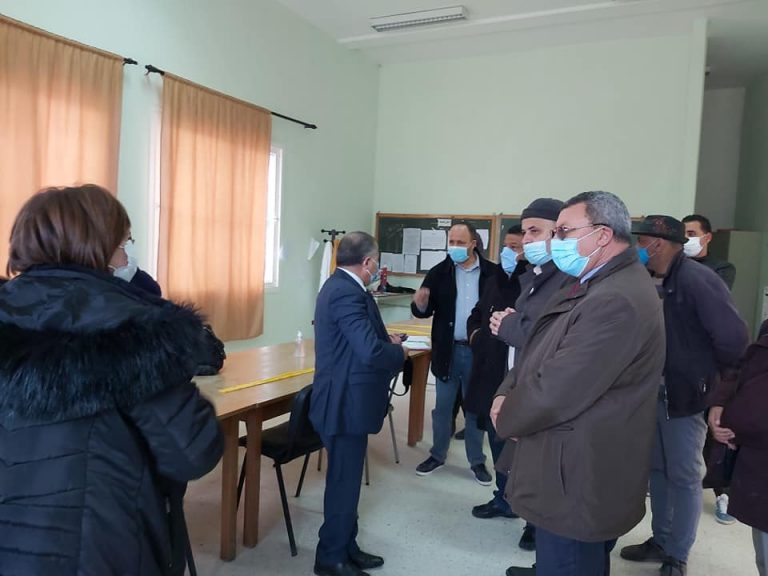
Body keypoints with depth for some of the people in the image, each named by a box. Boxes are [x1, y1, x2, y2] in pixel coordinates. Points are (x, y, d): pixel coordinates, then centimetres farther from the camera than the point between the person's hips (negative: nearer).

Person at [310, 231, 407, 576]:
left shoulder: (340, 286, 10)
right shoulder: (347, 293, -23)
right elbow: (370, 352, -31)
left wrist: (385, 340, 3)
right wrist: (399, 352, -13)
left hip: (346, 400, 11)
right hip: (345, 404, -11)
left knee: (346, 479, 20)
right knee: (344, 481, 5)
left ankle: (346, 548, 35)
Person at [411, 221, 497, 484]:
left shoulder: (492, 272, -4)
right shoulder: (439, 272, -2)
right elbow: (423, 312, -3)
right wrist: (420, 302, -25)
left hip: (479, 351, -1)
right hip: (448, 351, 1)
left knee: (475, 409, 13)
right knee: (442, 407, 13)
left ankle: (477, 461, 28)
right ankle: (437, 455, 30)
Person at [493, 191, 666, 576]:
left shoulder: (616, 301, -27)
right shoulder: (593, 285, 9)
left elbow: (554, 393, -29)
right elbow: (538, 353, 11)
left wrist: (505, 418, -10)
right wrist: (506, 394, -6)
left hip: (576, 482, -10)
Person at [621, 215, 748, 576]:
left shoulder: (697, 279, -18)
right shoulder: (650, 282, 4)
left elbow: (732, 336, -21)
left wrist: (719, 378, -8)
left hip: (686, 395, -7)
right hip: (653, 392, 7)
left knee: (684, 476, 8)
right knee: (658, 469, 17)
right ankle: (660, 541, 34)